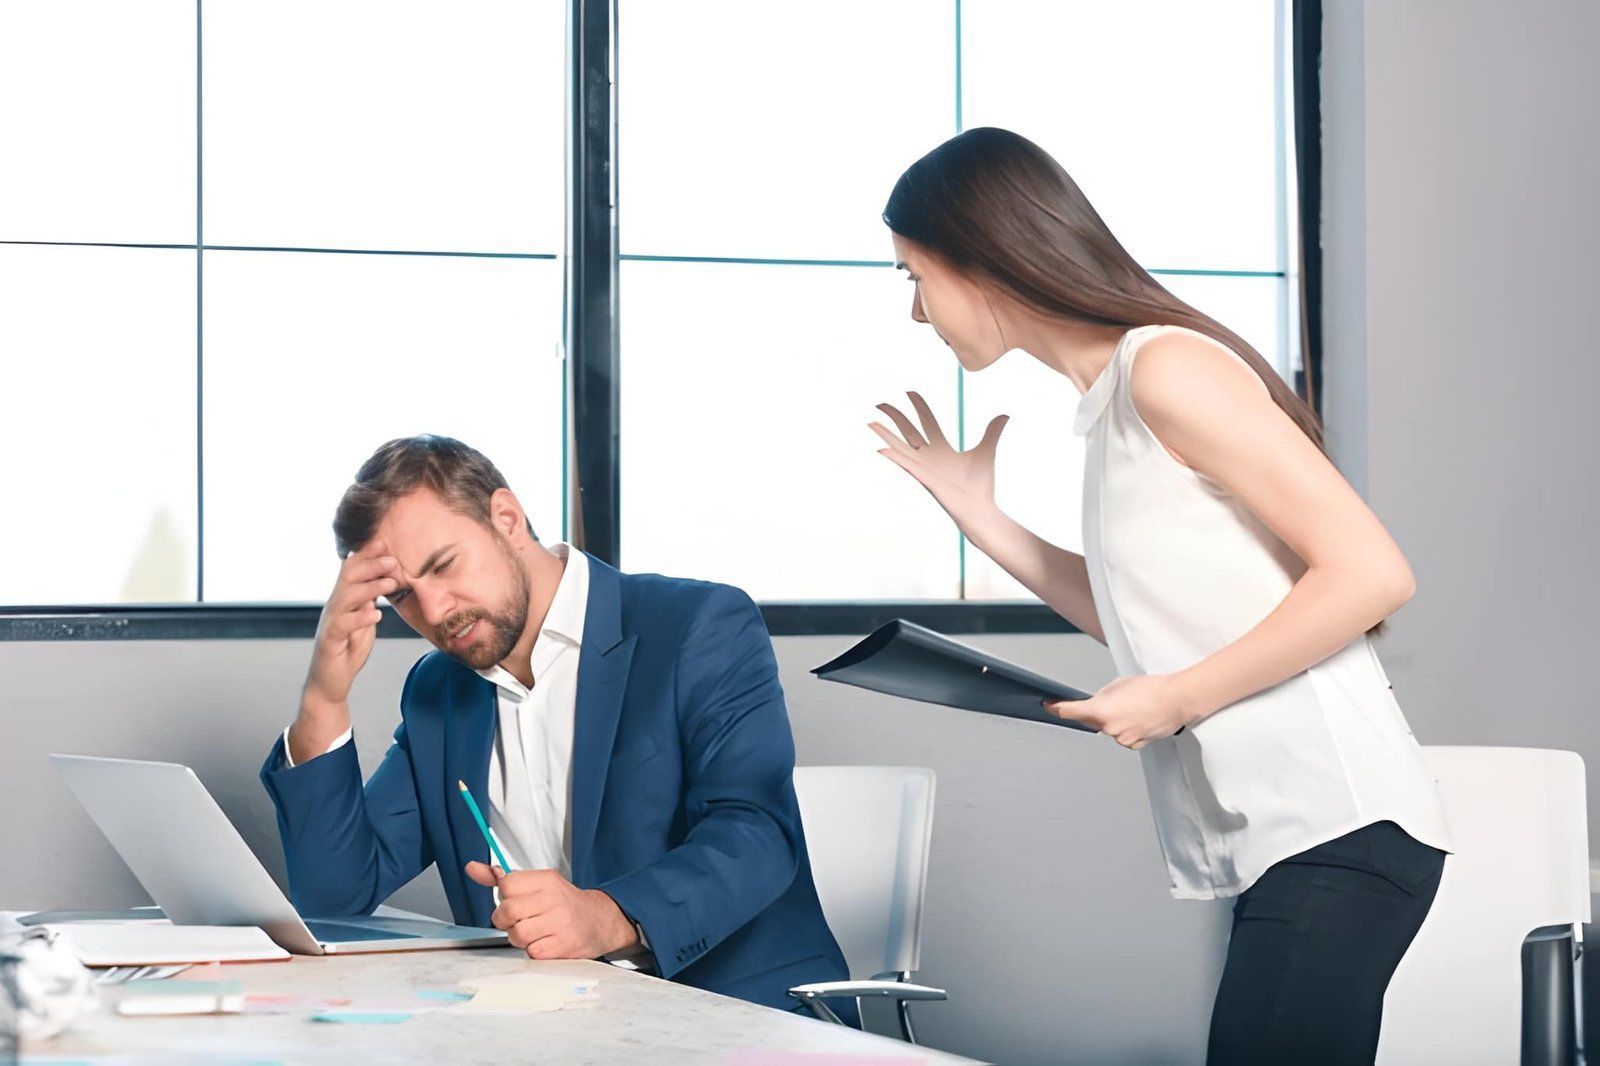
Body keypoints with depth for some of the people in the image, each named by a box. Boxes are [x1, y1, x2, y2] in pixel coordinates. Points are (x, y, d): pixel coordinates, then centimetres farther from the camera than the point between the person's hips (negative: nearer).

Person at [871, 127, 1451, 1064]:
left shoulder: (1166, 365, -9)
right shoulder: (1110, 400, 17)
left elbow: (1370, 572, -13)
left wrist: (1178, 700, -12)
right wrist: (981, 519, 19)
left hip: (1335, 830, -9)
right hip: (1275, 840, 9)